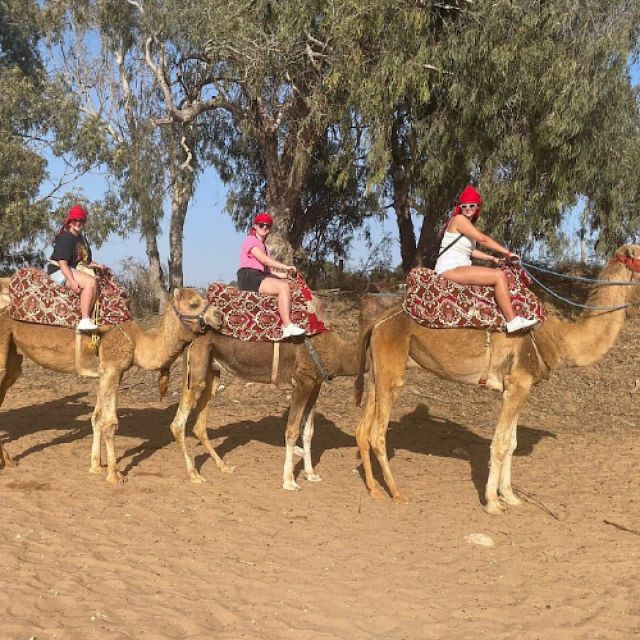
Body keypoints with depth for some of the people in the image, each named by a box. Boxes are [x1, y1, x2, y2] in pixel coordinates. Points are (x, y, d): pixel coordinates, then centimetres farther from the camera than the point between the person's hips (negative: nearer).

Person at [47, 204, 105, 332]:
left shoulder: (81, 238, 18)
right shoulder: (65, 237, -12)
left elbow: (84, 260, 29)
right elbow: (62, 263, -21)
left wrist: (96, 265, 9)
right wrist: (72, 282, -29)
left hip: (73, 271, 9)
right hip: (59, 271, -9)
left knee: (93, 284, -13)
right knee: (90, 282, -25)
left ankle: (86, 321, -18)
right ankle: (84, 321, -29)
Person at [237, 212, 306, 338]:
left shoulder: (263, 246, 28)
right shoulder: (250, 240, 1)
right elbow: (264, 259, -14)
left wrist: (284, 275, 4)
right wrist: (285, 267, -15)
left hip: (261, 277, 9)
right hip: (249, 277, -9)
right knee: (283, 287, -25)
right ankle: (288, 326, -33)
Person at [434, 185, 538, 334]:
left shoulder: (468, 223, 21)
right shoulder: (459, 219, -9)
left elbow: (469, 250, 17)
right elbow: (483, 239, -12)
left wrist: (492, 258, 10)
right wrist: (506, 252, -6)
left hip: (459, 268, 10)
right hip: (450, 268, -10)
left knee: (500, 273, 7)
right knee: (499, 276, -18)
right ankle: (512, 321, -17)